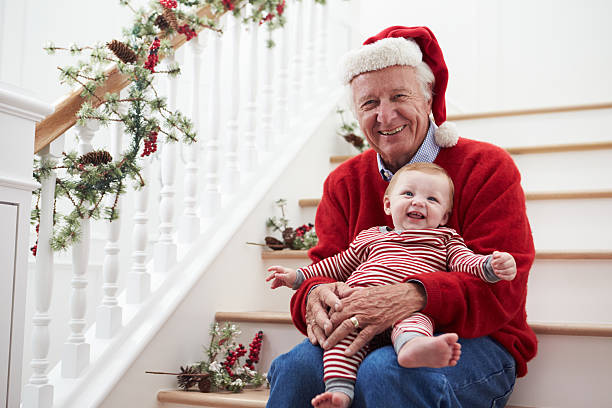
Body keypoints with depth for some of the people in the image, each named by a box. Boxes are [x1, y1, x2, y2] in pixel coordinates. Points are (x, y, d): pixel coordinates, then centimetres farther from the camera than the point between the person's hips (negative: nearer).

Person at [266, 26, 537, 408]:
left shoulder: (487, 167, -4)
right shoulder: (344, 181, 10)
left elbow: (501, 285, -14)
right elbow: (327, 265, 5)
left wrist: (417, 296, -33)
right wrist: (314, 295, -22)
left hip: (474, 342, -3)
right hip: (374, 342, 4)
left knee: (383, 372, -36)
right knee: (297, 366, -27)